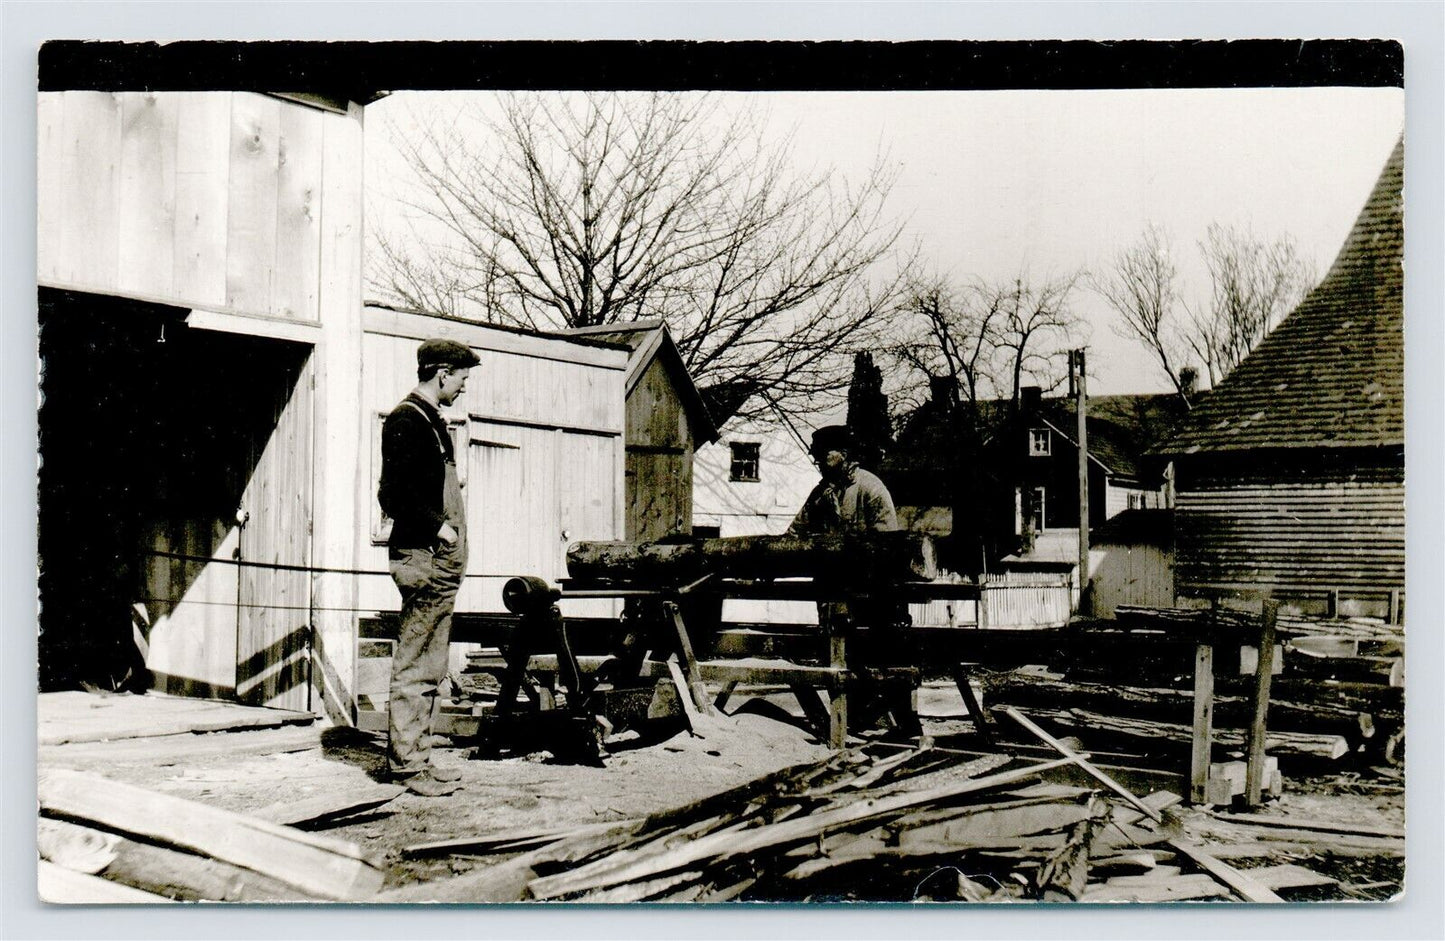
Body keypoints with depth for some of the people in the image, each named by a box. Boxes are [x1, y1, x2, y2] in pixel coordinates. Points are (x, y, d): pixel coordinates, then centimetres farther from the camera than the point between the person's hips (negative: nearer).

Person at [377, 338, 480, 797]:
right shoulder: (406, 420, -10)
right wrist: (439, 526, -16)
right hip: (423, 556, -10)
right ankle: (407, 763, -2)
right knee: (416, 668, -6)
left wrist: (448, 529, 12)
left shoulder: (432, 421, 21)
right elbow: (396, 491, -20)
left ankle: (414, 757, 19)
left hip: (440, 558, 10)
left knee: (429, 667, 13)